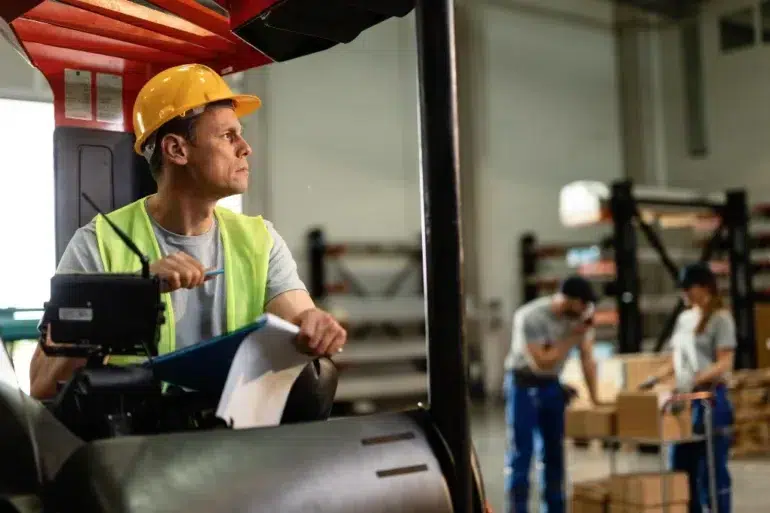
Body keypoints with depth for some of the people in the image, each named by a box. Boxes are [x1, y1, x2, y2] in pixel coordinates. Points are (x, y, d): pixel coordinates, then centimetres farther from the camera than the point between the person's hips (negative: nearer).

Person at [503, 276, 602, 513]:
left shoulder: (581, 316, -8)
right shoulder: (530, 317, -26)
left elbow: (587, 358, -3)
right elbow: (542, 362, -27)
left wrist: (594, 397, -6)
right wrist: (572, 337, -25)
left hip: (552, 386, 6)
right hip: (523, 386, -6)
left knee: (554, 452, 10)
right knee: (521, 452, -6)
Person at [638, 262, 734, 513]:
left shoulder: (720, 317, -6)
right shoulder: (684, 318, 14)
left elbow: (725, 364, -14)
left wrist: (696, 380, -26)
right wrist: (655, 378, 4)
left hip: (710, 398, -7)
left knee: (712, 468, -3)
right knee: (682, 466, 9)